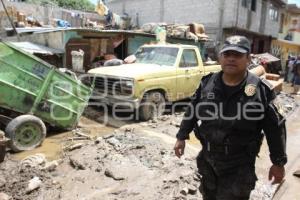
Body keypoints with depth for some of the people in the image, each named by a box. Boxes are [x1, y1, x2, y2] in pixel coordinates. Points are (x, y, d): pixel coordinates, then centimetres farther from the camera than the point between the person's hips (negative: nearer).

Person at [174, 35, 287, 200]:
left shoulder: (261, 90, -14)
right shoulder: (207, 83, -6)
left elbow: (275, 129, -6)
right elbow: (192, 111, 6)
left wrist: (279, 163, 0)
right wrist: (181, 137, 7)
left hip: (239, 166, -3)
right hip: (207, 158, 4)